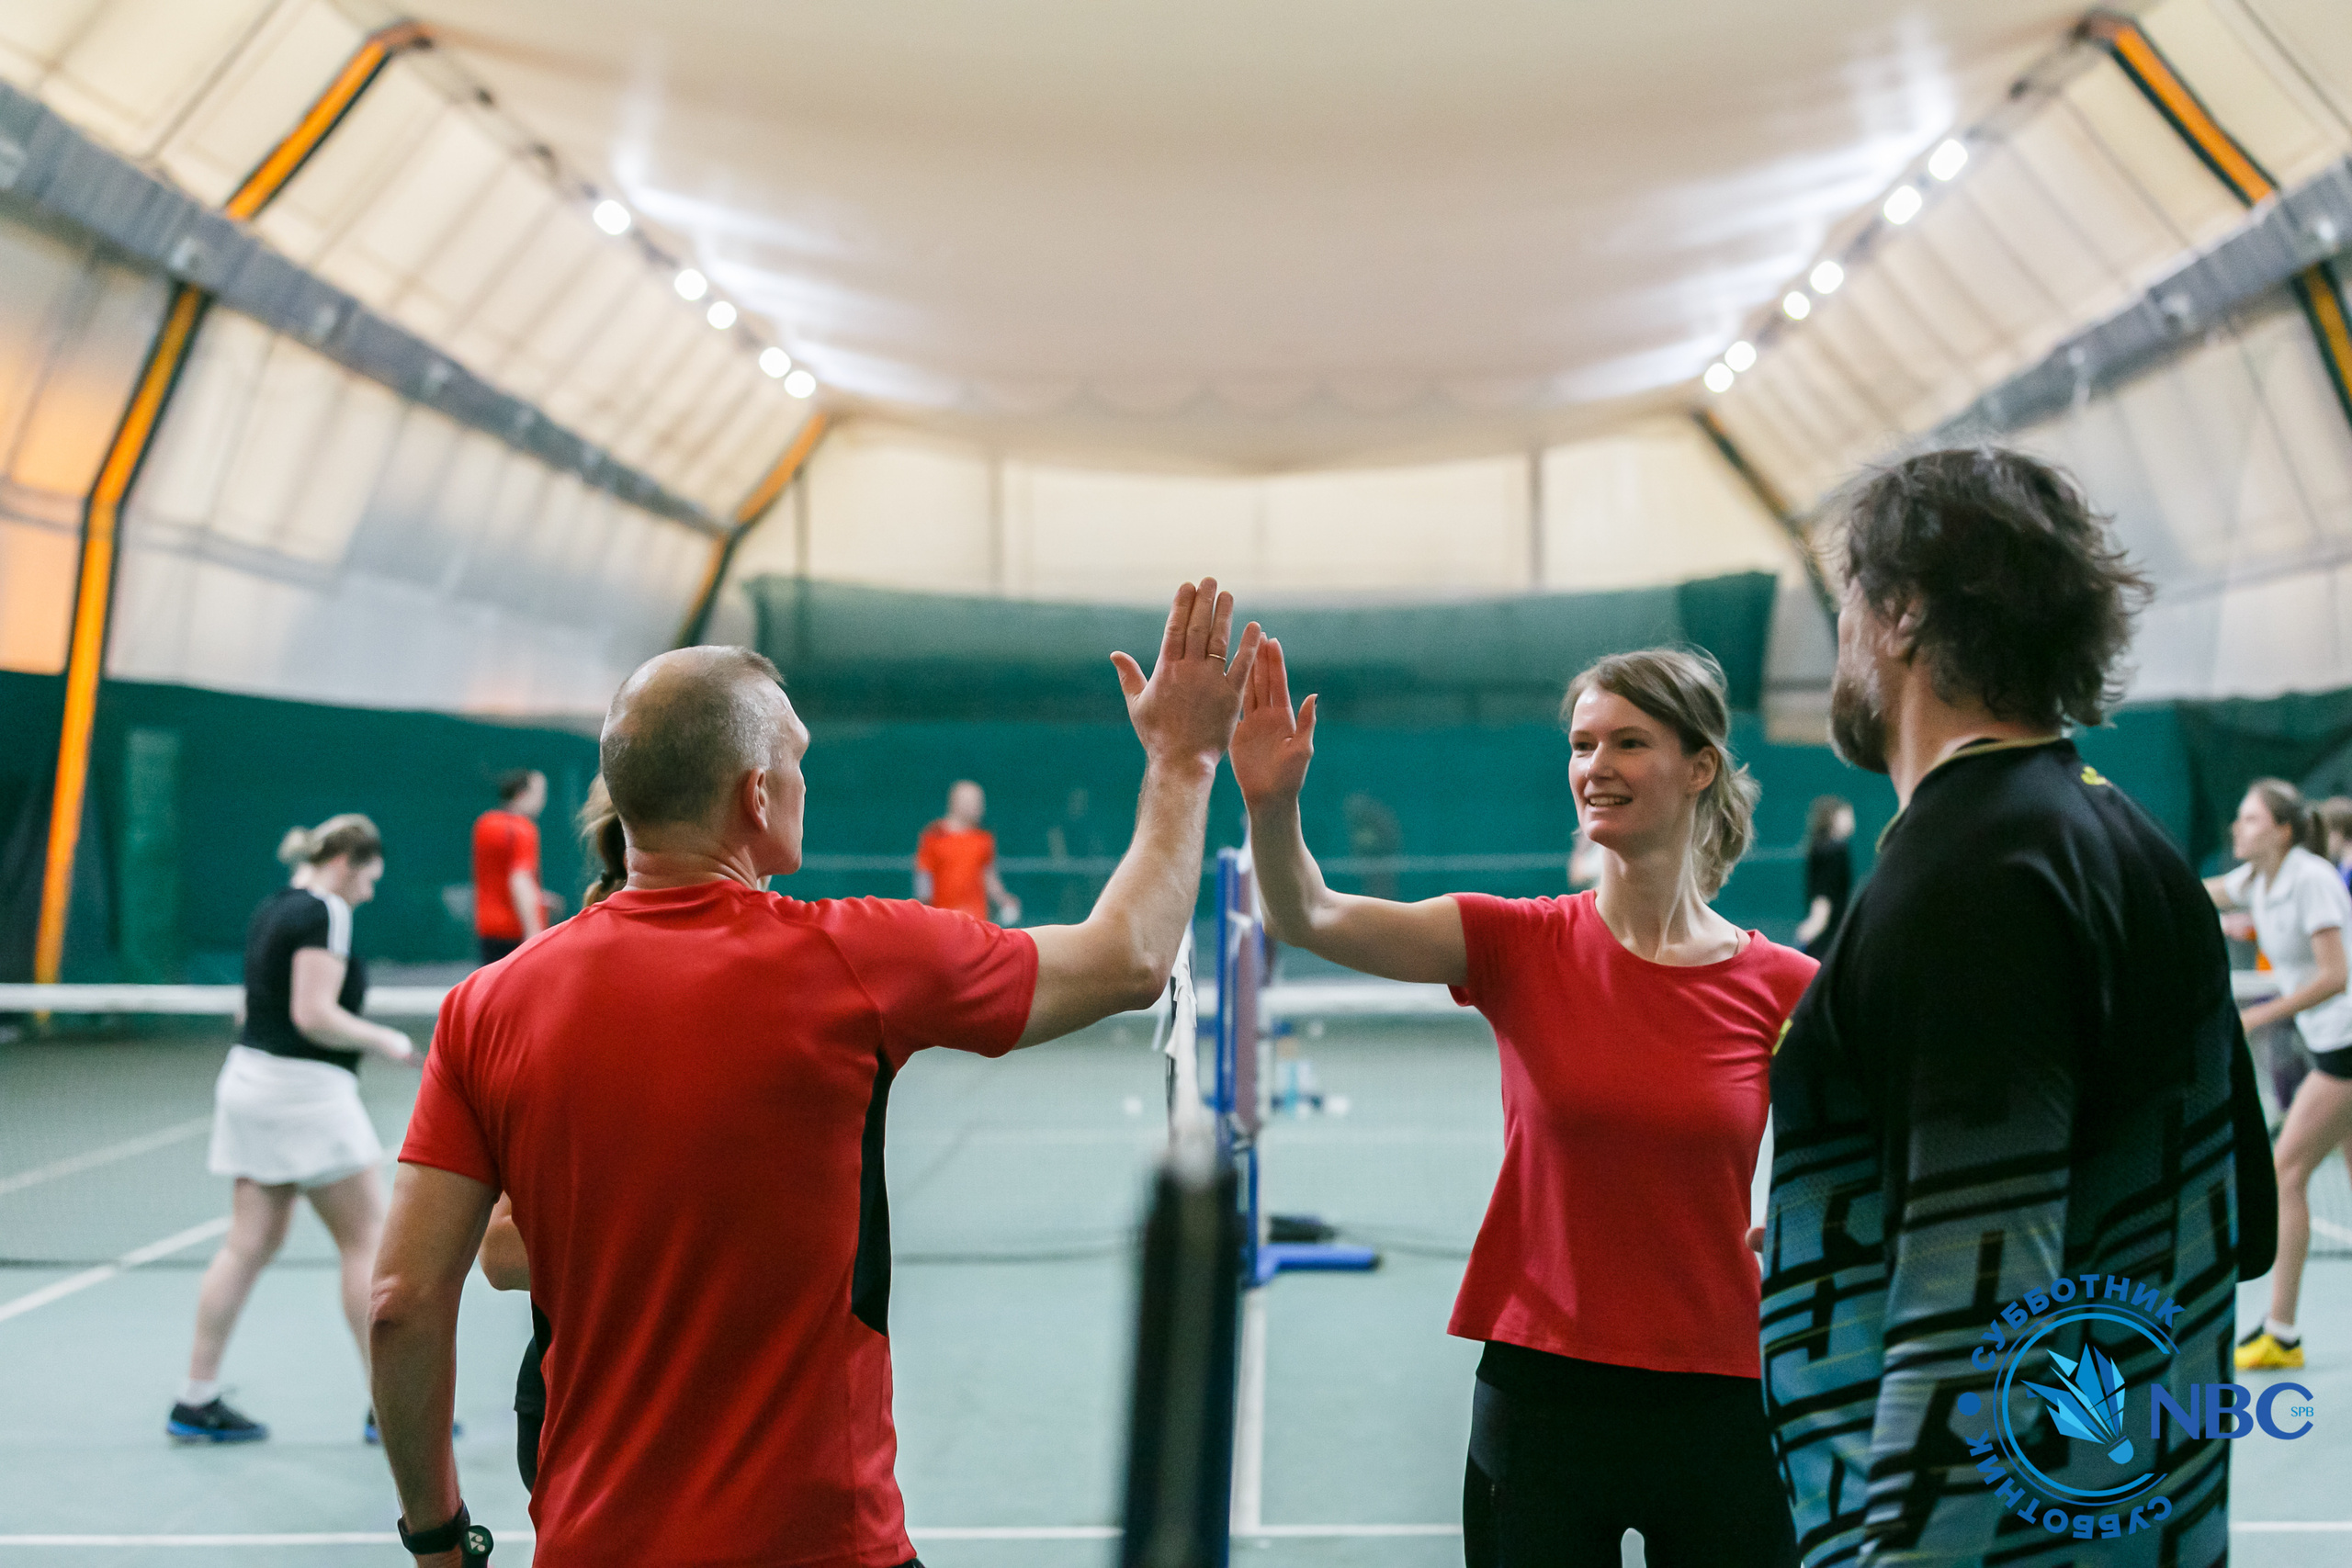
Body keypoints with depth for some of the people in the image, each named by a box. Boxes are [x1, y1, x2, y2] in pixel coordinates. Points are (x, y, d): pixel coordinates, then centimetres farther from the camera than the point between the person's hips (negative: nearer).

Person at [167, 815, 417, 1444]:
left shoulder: (271, 909, 15)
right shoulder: (325, 913, -13)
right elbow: (314, 1015, -20)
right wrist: (383, 1040, -8)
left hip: (249, 1080, 9)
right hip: (304, 1091, -9)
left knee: (249, 1246, 9)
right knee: (367, 1238, -1)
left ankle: (196, 1402, 10)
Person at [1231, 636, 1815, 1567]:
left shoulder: (1782, 990, -4)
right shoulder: (1519, 945, -4)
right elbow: (1310, 917, -17)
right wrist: (1273, 804, -35)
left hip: (1716, 1408, 0)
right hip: (1540, 1393, 0)